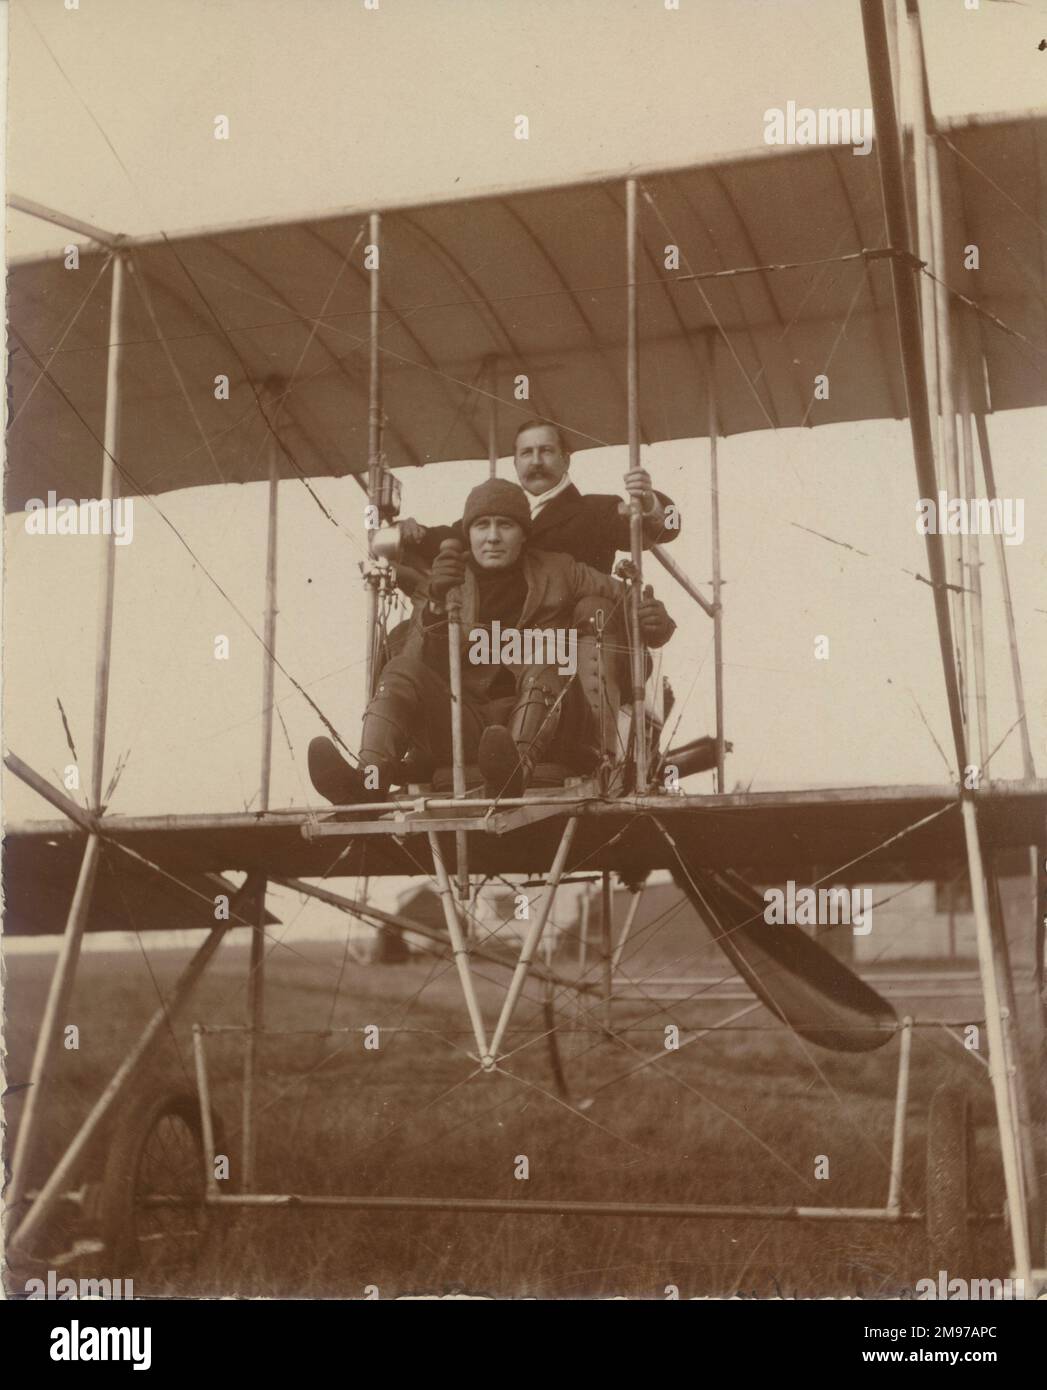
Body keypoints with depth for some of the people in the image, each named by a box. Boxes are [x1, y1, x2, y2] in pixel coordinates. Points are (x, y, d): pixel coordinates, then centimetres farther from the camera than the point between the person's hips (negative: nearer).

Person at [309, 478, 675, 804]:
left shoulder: (558, 572, 14)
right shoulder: (450, 584, 14)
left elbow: (626, 601, 14)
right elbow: (419, 664, 0)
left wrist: (655, 623, -10)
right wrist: (436, 604, -18)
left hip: (543, 721, -1)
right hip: (468, 725, 1)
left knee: (543, 659, -29)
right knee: (401, 672, -20)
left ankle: (515, 769, -54)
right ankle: (371, 780, -44)